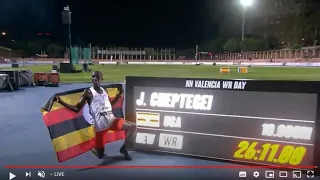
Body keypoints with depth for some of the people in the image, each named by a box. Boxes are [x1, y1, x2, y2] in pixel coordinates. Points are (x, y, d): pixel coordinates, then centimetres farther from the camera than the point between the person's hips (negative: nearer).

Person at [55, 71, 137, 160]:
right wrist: (61, 101, -16)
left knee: (133, 127, -10)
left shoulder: (104, 90, 11)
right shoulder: (88, 92, -6)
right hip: (100, 125, -5)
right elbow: (77, 109, -8)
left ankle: (123, 149, 9)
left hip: (112, 120, 5)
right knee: (100, 155, 3)